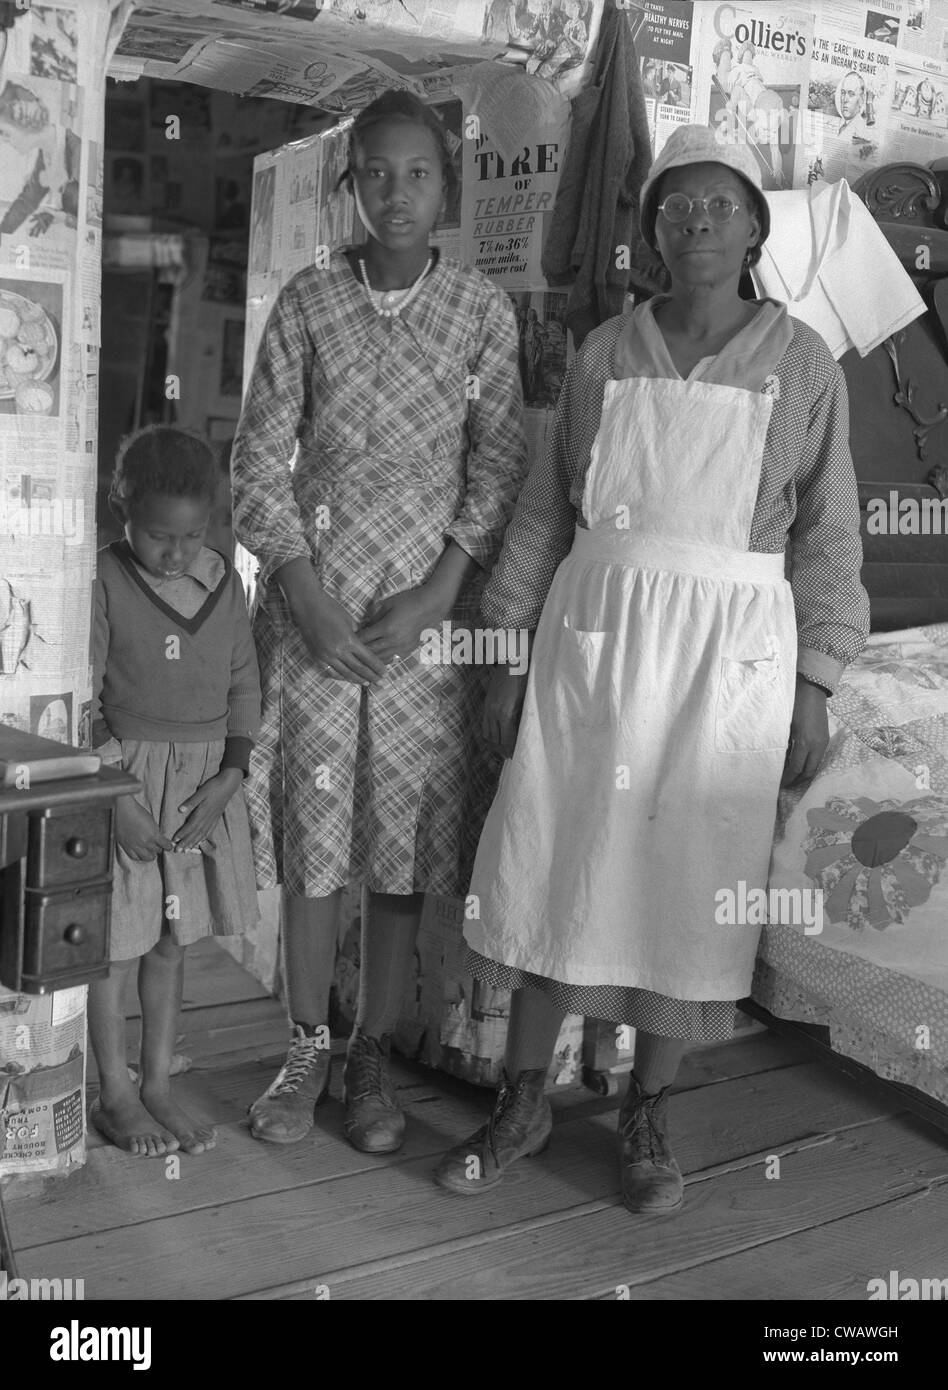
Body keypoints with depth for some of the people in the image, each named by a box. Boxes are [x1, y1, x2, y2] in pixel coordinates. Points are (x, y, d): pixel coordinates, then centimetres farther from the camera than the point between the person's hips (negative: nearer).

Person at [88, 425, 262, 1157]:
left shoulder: (224, 581, 2)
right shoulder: (104, 584, -12)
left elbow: (245, 685, 6)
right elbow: (82, 704, -12)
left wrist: (231, 775, -6)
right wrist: (119, 800, -17)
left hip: (206, 780, 4)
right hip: (125, 777, -4)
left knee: (173, 940, 13)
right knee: (117, 940, 5)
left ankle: (159, 1083, 26)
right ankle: (116, 1094, 20)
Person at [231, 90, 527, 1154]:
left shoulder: (482, 309, 2)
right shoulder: (307, 302, 2)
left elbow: (500, 466, 0)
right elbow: (258, 461, 0)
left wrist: (441, 591, -11)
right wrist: (302, 595, -10)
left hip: (430, 605, 0)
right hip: (312, 598, 0)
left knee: (406, 828, 4)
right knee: (310, 824, 4)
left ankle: (374, 1056, 19)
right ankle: (306, 1048, 20)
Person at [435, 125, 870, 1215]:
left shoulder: (801, 365, 2)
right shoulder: (604, 353, 6)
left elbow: (828, 537, 3)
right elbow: (544, 510, 8)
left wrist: (814, 686, -1)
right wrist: (507, 656, 4)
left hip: (731, 645, -1)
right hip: (594, 629, 2)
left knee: (692, 875, 4)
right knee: (554, 857, 4)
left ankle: (647, 1115, 23)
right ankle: (521, 1102, 21)